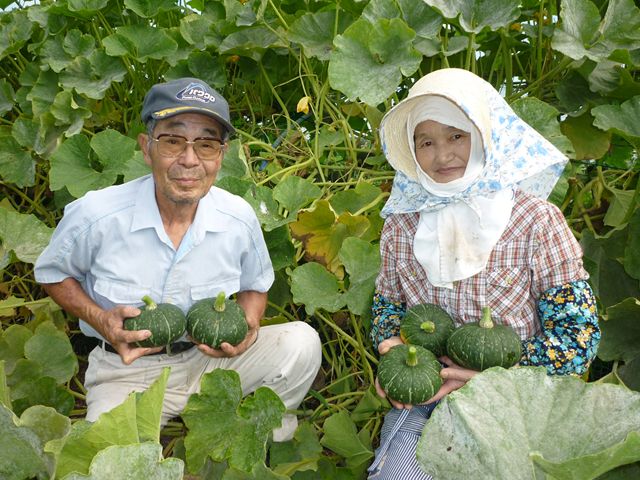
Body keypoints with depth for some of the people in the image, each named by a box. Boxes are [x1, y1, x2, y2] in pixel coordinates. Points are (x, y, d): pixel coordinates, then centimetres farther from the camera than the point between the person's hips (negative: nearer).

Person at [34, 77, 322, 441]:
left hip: (214, 357, 3)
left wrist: (248, 327, -15)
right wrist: (100, 319, -18)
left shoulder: (239, 218, -11)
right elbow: (52, 274, 1)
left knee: (302, 341, -18)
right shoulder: (95, 215, -19)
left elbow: (255, 286, 9)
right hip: (128, 372, -2)